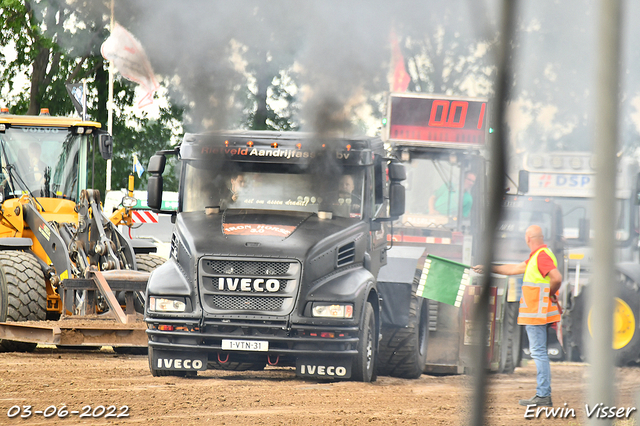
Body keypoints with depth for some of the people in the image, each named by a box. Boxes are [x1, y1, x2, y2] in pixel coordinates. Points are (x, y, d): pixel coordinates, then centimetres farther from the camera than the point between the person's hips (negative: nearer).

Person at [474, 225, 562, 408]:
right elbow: (515, 269, 29)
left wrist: (551, 294, -11)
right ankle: (544, 394, 13)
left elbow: (557, 278, -29)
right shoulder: (536, 256, 18)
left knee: (539, 353, -9)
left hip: (537, 314, -10)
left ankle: (543, 396, -10)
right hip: (536, 315, 10)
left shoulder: (542, 256, -15)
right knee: (538, 353, 11)